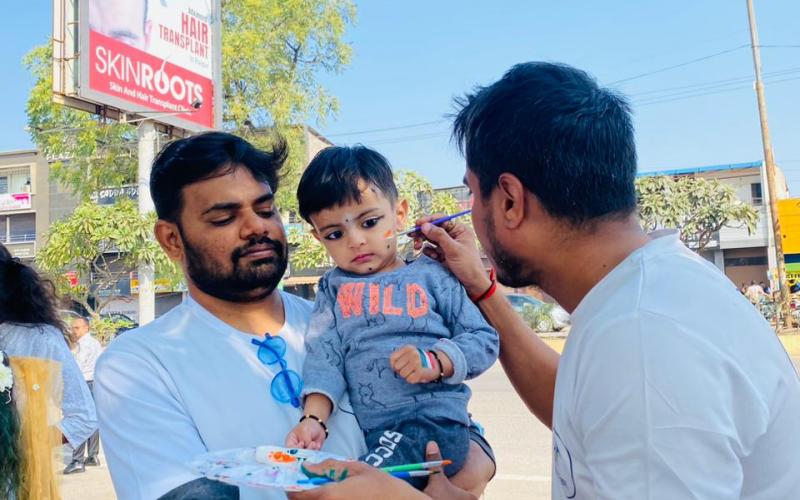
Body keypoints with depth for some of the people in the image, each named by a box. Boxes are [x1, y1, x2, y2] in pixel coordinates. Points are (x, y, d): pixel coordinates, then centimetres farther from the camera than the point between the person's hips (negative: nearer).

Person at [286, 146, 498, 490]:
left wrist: (436, 362, -14)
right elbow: (324, 354, 2)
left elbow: (484, 340, 3)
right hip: (367, 434, 6)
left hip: (434, 423, -5)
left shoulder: (430, 275, 4)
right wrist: (314, 417, -13)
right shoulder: (334, 288, 13)